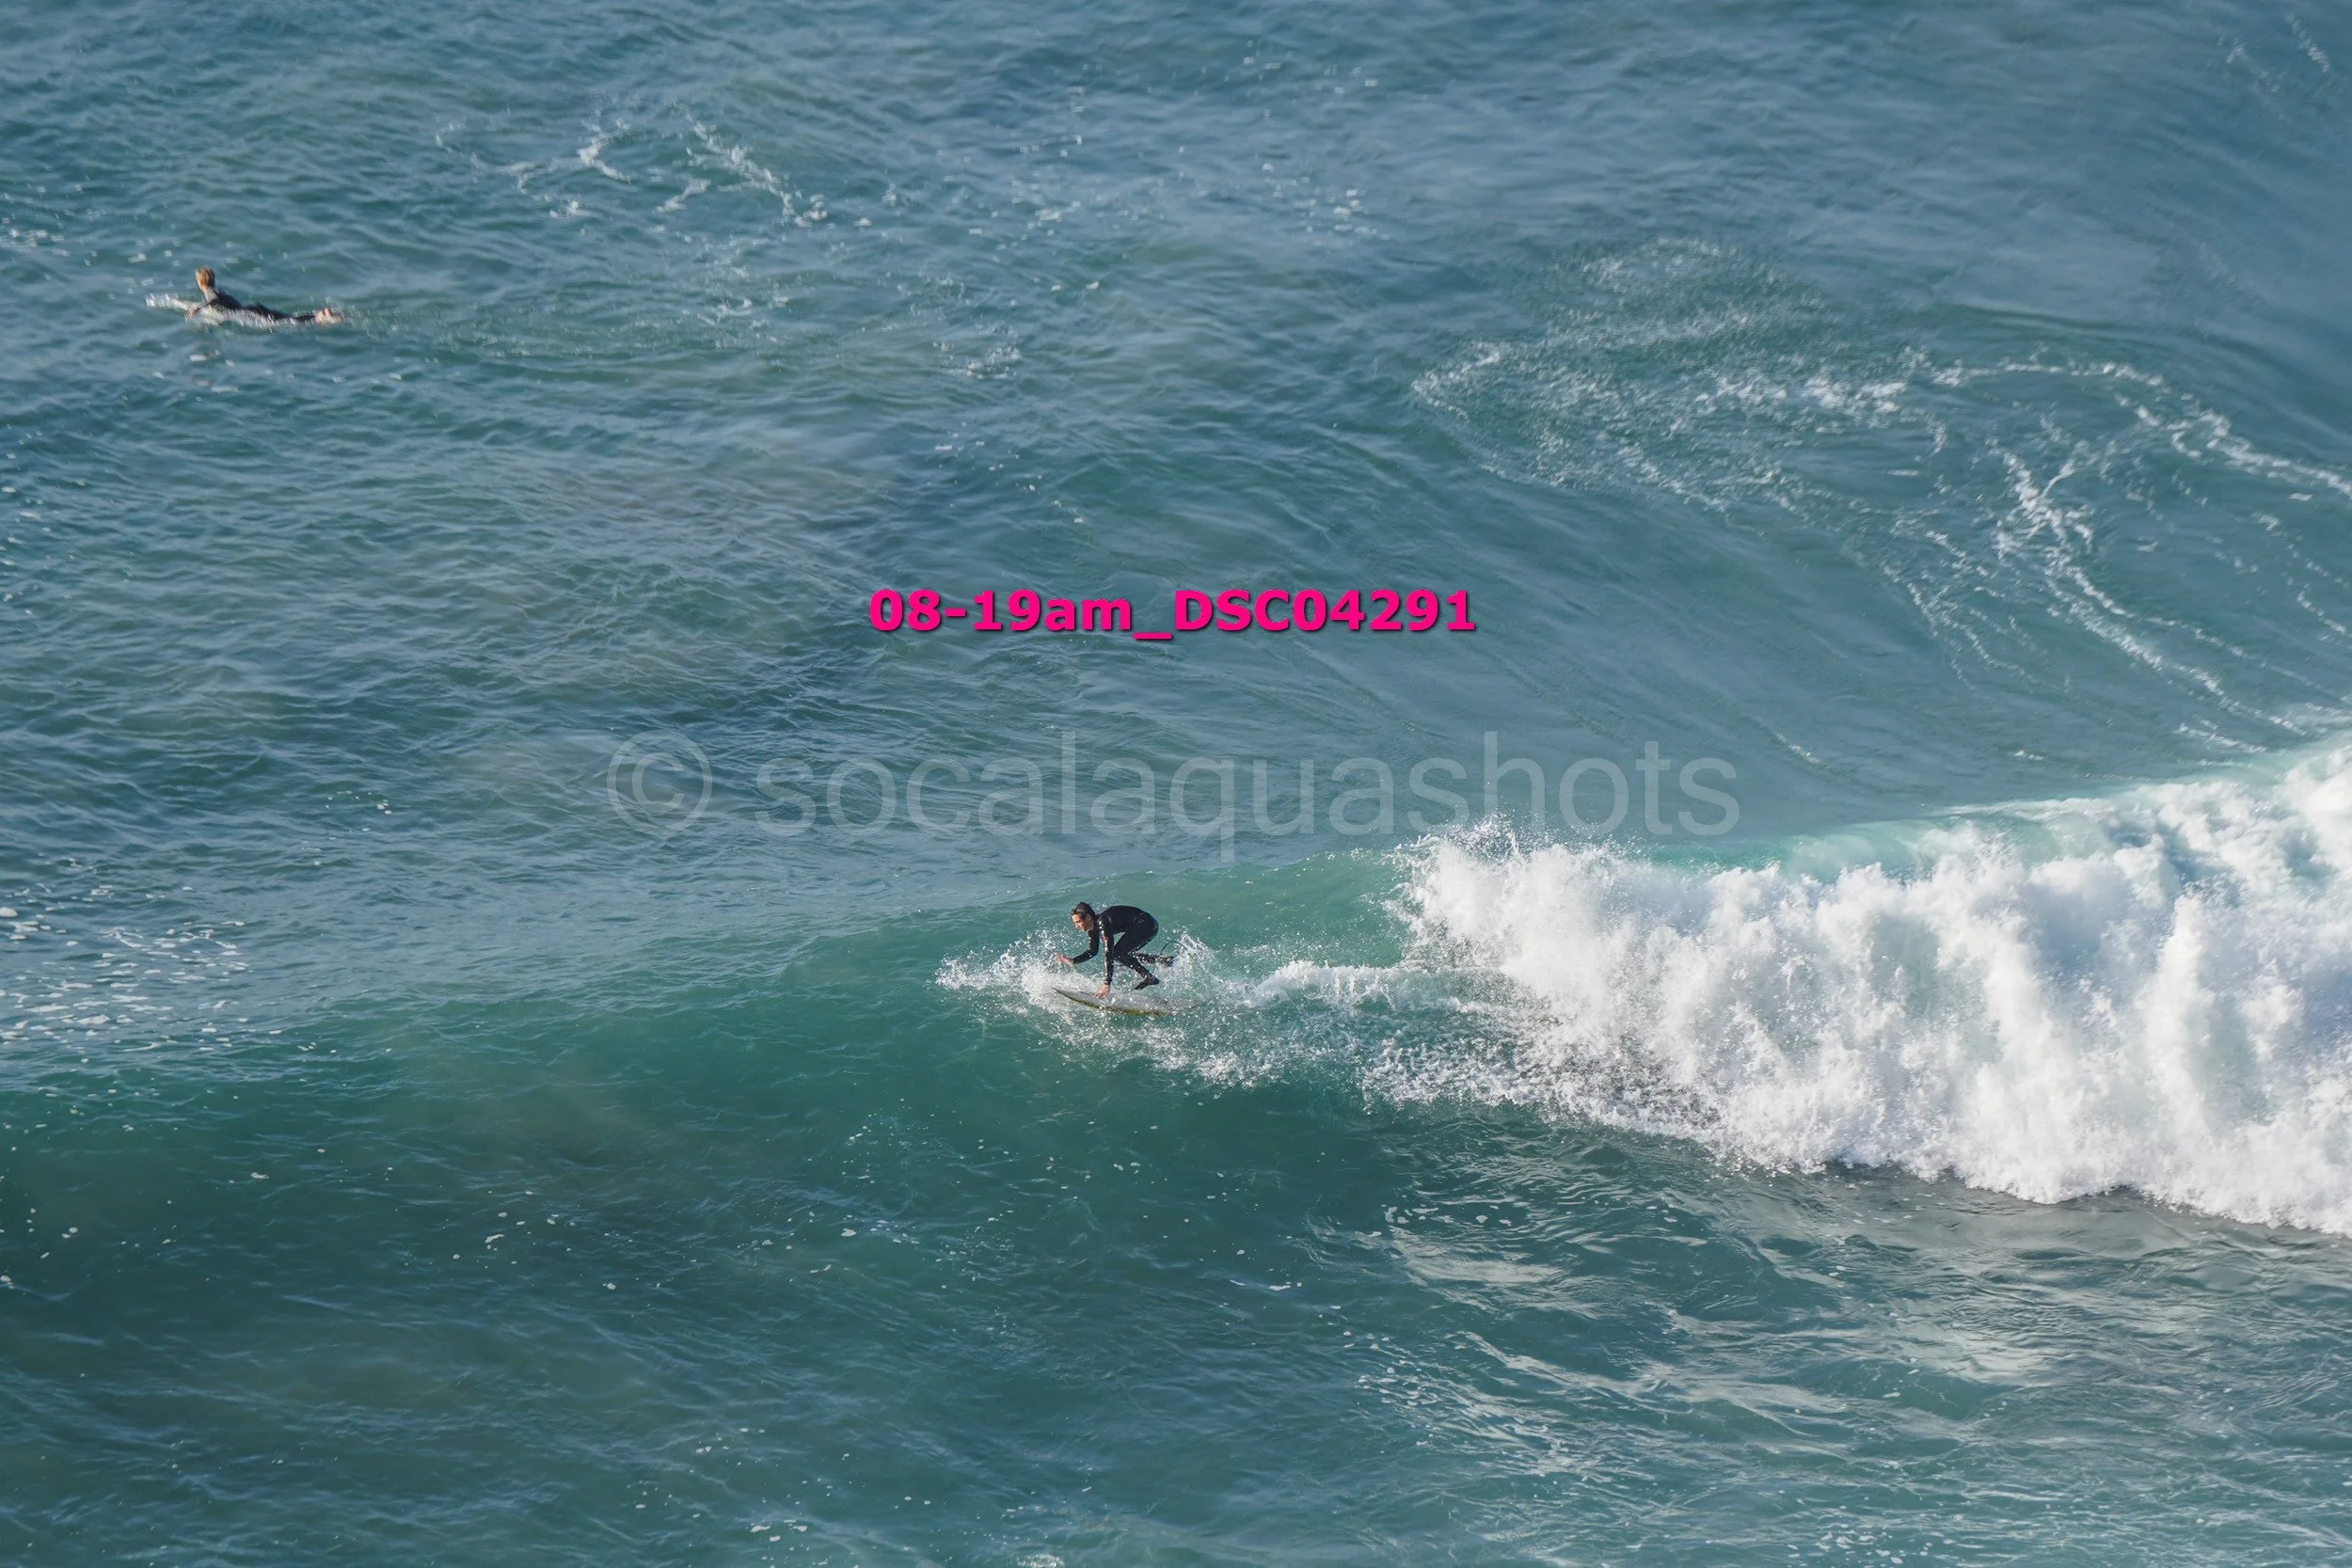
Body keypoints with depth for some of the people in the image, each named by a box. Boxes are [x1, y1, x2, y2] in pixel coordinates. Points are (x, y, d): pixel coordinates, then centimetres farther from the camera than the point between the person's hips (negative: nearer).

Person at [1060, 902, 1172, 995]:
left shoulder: (1102, 923, -26)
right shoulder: (1093, 925, 1)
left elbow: (1108, 954, -31)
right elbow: (1092, 951, 13)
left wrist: (1107, 984, -34)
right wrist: (1072, 961, -1)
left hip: (1146, 924, -10)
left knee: (1118, 952, -16)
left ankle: (1149, 977, -12)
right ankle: (1163, 960, 13)